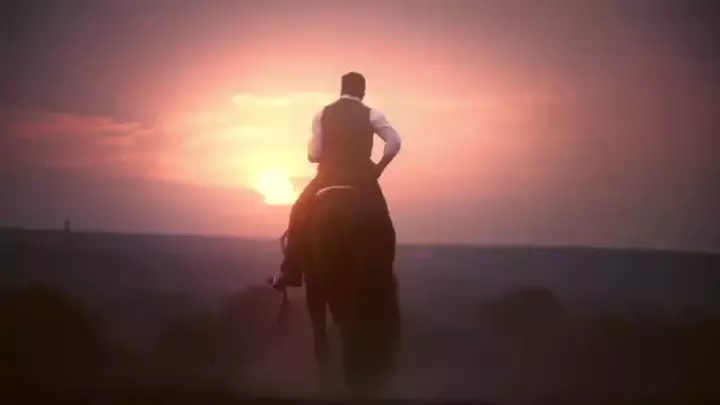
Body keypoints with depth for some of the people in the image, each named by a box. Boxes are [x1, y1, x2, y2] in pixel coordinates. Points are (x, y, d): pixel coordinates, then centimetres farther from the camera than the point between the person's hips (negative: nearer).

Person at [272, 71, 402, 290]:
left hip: (328, 177, 1)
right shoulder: (371, 115, -1)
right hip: (362, 178, -1)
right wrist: (379, 168, -1)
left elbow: (313, 154, -1)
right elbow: (395, 141, -13)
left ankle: (289, 273, 15)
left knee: (299, 216, 19)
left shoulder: (322, 114, 1)